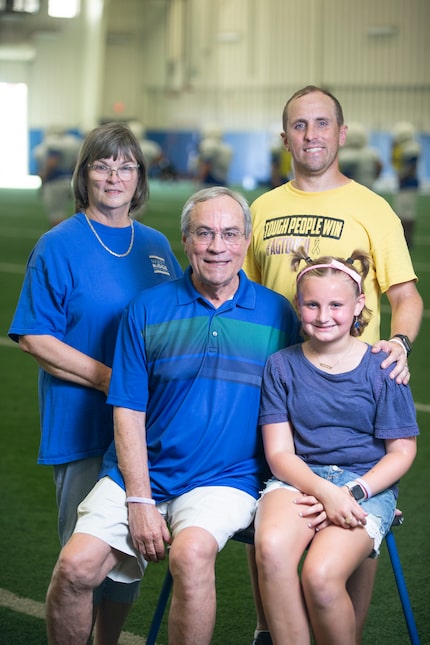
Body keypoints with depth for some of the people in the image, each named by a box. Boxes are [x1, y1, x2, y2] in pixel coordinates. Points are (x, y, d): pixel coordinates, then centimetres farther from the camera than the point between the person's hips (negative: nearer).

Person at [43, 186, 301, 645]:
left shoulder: (277, 314, 5)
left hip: (226, 481, -1)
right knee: (75, 566, -19)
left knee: (190, 554, -33)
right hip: (138, 475, 1)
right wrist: (140, 500, -7)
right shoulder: (148, 310, 4)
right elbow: (128, 413, 2)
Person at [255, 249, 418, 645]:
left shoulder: (381, 368, 3)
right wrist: (324, 491, -17)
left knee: (320, 575, -30)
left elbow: (401, 452, 4)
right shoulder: (282, 366, 7)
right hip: (298, 478, 2)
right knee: (271, 548, -34)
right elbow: (279, 453, 2)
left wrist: (352, 493, -13)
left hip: (367, 482, -2)